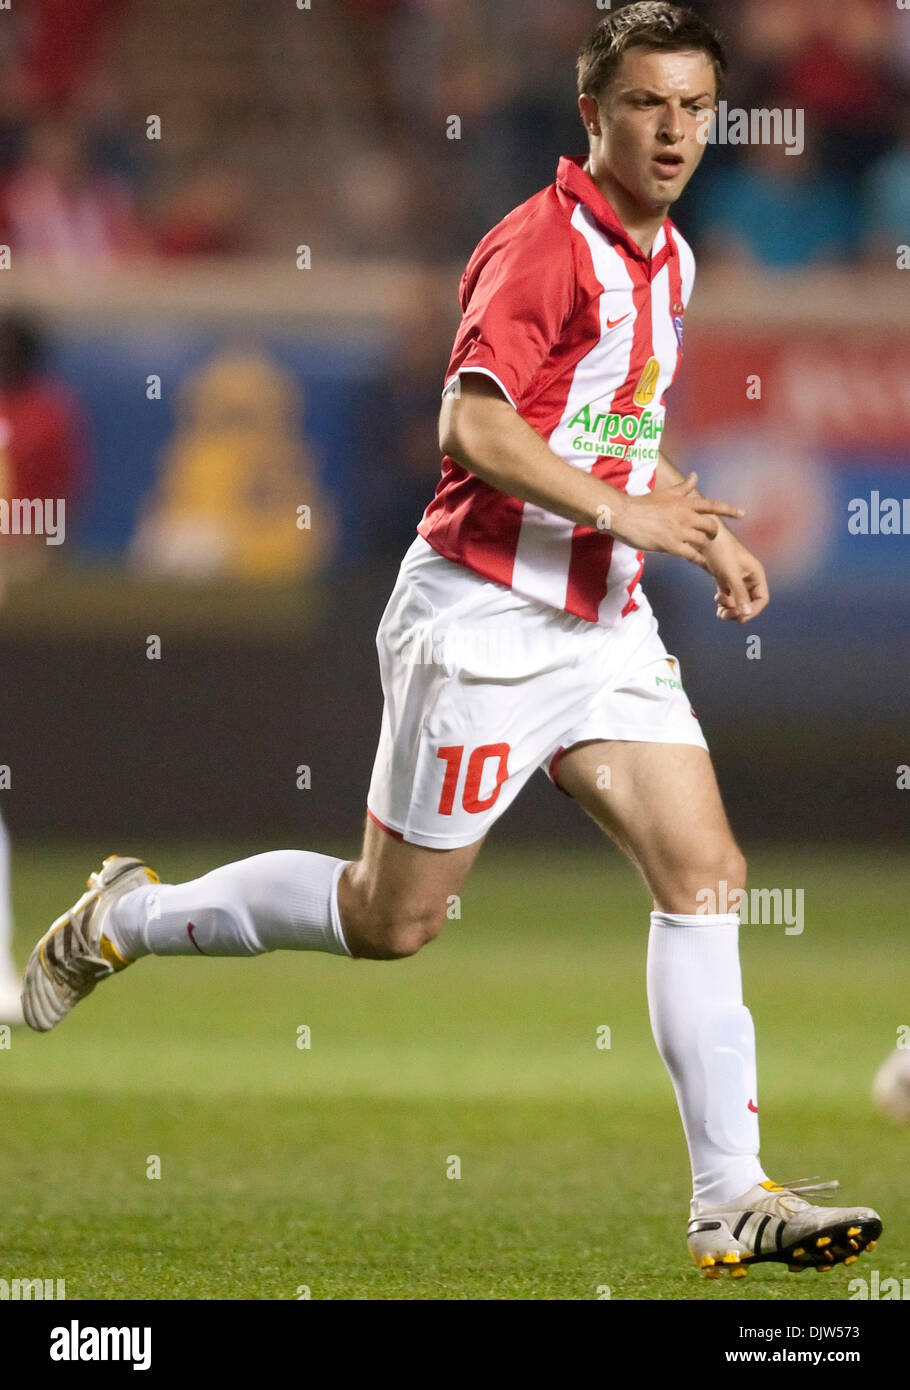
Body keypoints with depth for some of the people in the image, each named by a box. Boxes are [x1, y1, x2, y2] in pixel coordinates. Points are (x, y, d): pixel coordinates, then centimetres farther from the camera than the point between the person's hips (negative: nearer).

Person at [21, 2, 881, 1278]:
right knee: (393, 917, 2)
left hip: (605, 622, 8)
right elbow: (475, 424, -27)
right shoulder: (541, 243, -15)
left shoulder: (668, 259, 13)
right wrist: (624, 513, -27)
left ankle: (731, 1200, -6)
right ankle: (125, 916, 24)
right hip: (483, 614, -8)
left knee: (706, 872, -6)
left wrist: (703, 532, 13)